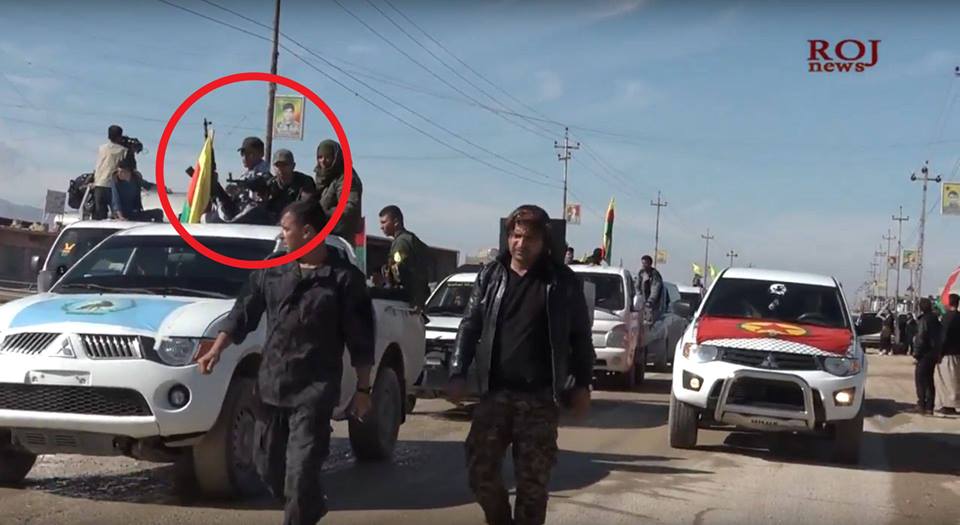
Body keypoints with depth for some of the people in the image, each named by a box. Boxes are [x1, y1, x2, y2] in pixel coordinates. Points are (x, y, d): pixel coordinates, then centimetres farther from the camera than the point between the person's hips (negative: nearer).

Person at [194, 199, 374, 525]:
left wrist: (363, 389, -3)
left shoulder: (344, 278, -6)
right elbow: (243, 314, 13)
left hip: (314, 390, -5)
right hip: (270, 384, 6)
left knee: (301, 470, -8)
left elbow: (360, 339, -4)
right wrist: (216, 350, 2)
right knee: (267, 464, 14)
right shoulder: (272, 272, 7)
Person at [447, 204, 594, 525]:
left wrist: (582, 384, 4)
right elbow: (469, 327, 8)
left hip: (539, 398, -2)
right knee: (480, 470, 2)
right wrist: (458, 374, -1)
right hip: (495, 393, 2)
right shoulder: (490, 276, 7)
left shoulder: (562, 281, 1)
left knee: (533, 480, 1)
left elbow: (580, 336, 6)